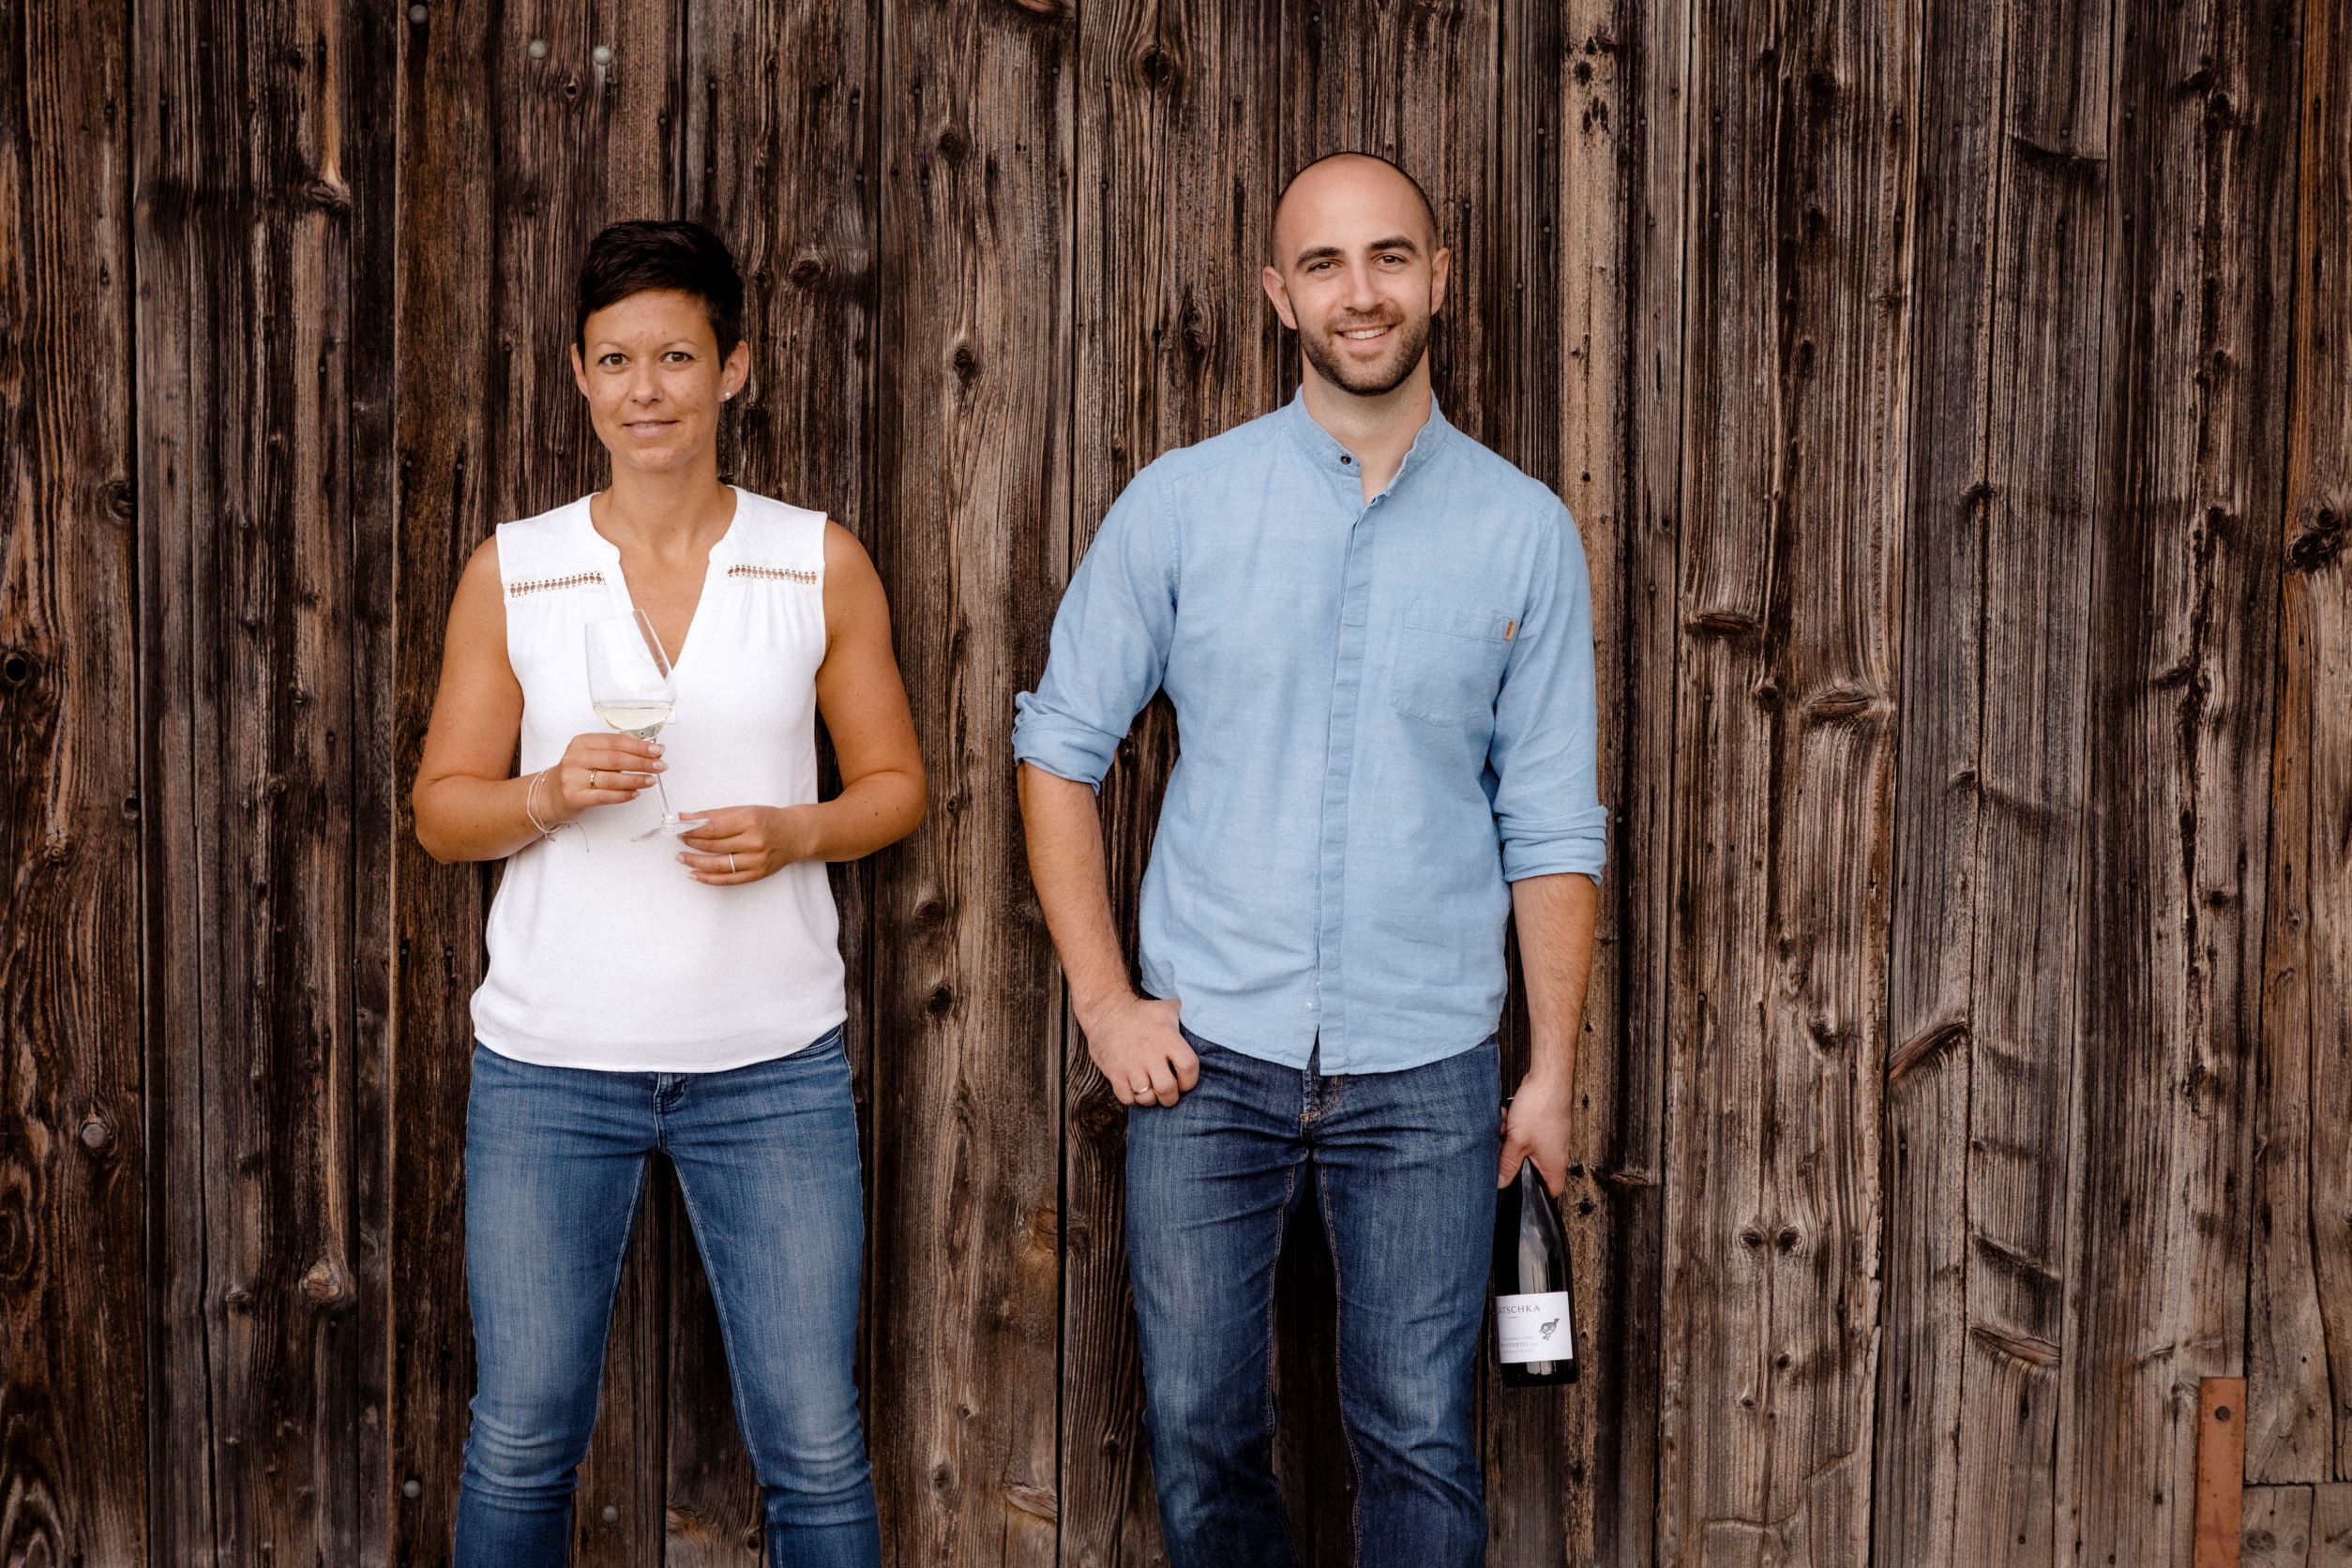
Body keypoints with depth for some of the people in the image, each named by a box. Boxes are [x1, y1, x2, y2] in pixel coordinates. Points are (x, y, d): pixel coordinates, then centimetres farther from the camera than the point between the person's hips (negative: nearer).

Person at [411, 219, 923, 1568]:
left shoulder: (821, 564, 3)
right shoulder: (511, 572, 3)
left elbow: (896, 783, 8)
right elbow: (443, 809, 7)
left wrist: (792, 833, -11)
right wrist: (549, 796, -14)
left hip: (772, 1062, 0)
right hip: (553, 1061, 1)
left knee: (814, 1446, 3)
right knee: (522, 1441, 9)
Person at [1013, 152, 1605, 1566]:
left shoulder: (1526, 531, 1)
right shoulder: (1181, 505, -1)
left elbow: (1553, 826, 3)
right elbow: (1060, 749, 4)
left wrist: (1554, 1073, 0)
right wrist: (1103, 998, -3)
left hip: (1426, 1073, 0)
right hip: (1207, 1057, 0)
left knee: (1420, 1443, 6)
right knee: (1201, 1434, 9)